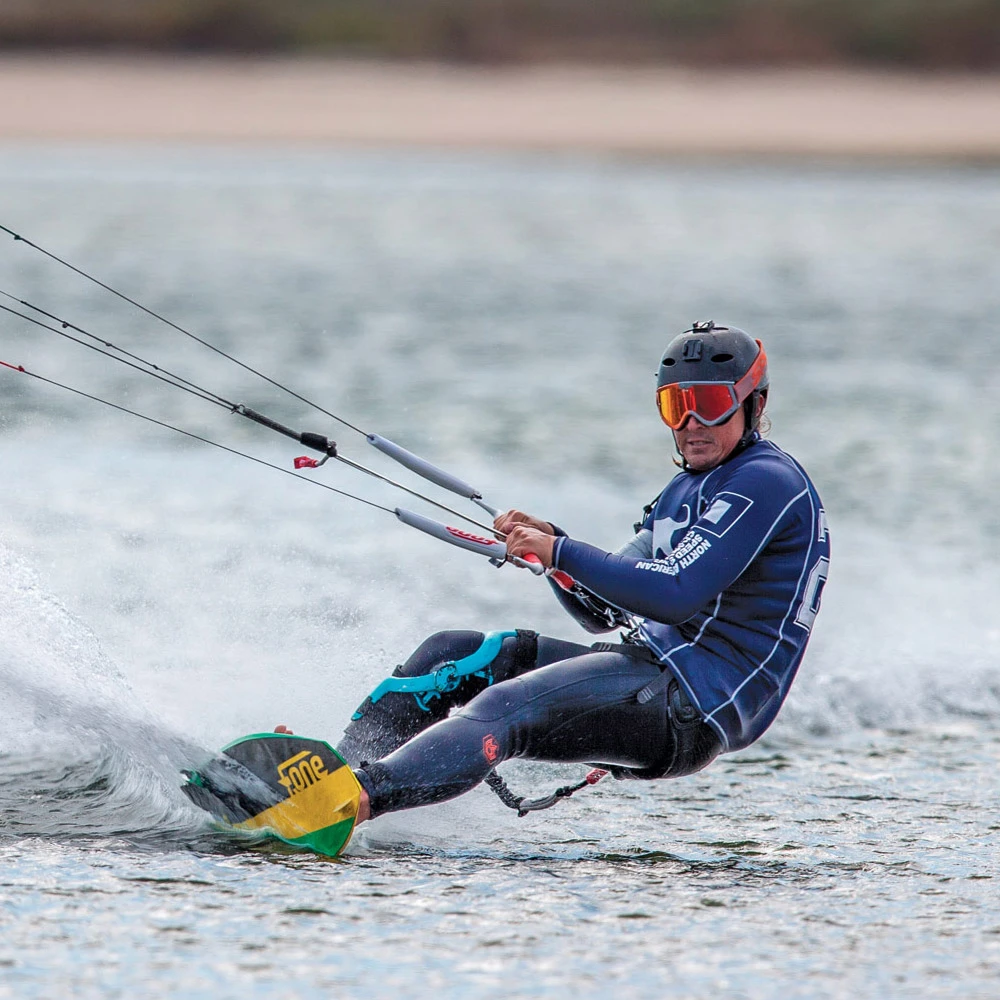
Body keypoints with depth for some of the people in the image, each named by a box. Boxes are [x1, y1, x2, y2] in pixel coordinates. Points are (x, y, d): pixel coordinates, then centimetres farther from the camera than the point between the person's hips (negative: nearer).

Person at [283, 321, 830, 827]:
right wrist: (549, 544, 1)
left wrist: (560, 552, -16)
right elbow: (601, 609, 20)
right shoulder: (685, 491, 22)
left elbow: (677, 595, -21)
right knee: (452, 656, 3)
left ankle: (354, 800, -48)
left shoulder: (765, 481, -9)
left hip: (693, 709, -10)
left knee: (506, 710, -30)